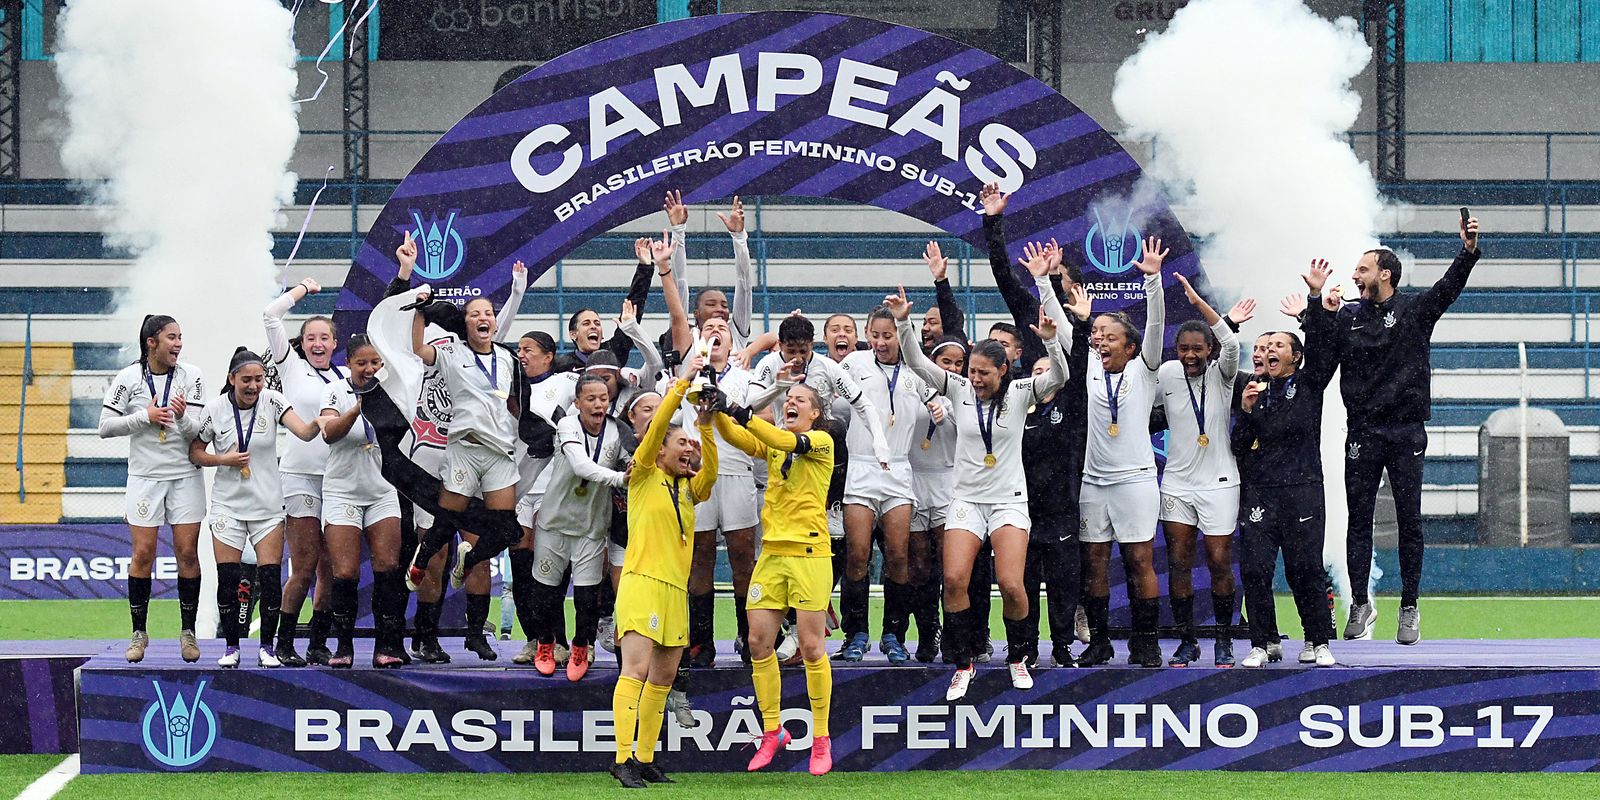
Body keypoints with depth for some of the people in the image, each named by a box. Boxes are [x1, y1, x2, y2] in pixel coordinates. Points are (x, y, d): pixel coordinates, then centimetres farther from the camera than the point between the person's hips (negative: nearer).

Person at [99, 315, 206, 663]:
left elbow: (200, 432, -6)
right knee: (143, 554, -2)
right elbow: (106, 426, -4)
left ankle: (188, 631, 10)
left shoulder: (191, 377, -2)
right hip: (144, 477, -1)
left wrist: (183, 418, -28)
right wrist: (145, 416, -15)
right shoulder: (128, 378, -4)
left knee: (187, 552, 0)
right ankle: (139, 633, 9)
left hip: (186, 477, 1)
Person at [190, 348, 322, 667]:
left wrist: (317, 424, -45)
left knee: (270, 578, -3)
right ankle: (231, 647, 11)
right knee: (227, 579, -2)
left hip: (268, 505, 0)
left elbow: (303, 432, -23)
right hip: (228, 505, 0)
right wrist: (224, 459, -14)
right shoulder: (215, 410, -7)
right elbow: (195, 453, 4)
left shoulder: (272, 401, -9)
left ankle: (267, 648, 8)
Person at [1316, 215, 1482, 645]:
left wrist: (1469, 251, -28)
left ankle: (1409, 609, 7)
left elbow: (1449, 286, -12)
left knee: (1410, 521, 1)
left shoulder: (1415, 310, 2)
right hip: (1363, 432, 2)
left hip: (1407, 432, -2)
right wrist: (1315, 301, -8)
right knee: (1359, 521, 3)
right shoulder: (1348, 317, 9)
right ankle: (1360, 604, 12)